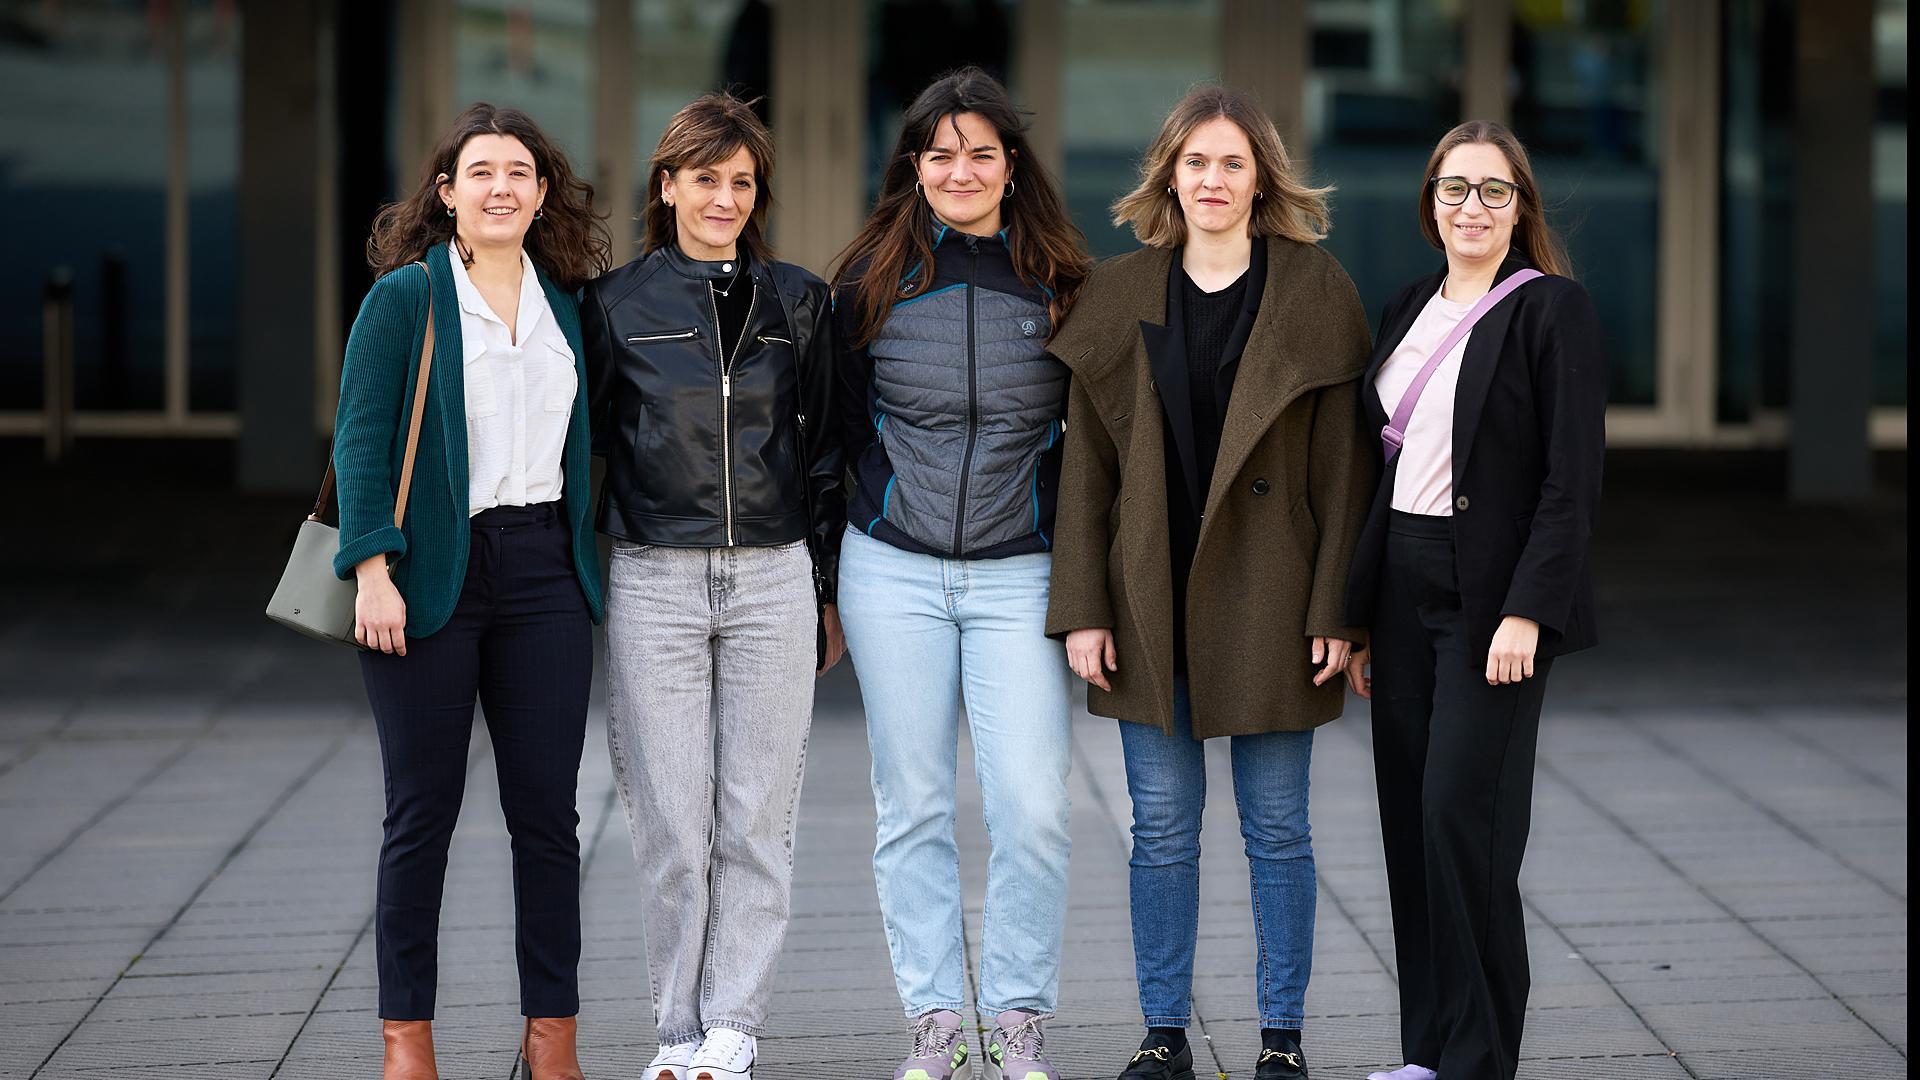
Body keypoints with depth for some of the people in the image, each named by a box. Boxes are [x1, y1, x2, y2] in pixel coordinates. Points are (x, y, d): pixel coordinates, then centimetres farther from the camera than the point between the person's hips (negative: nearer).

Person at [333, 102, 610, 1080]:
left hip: (542, 569, 4)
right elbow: (362, 440, -7)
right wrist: (373, 569, -15)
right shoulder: (405, 298, -2)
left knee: (547, 808, 2)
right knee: (422, 812, 1)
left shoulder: (564, 304, 12)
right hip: (430, 577, -4)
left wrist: (584, 564, 12)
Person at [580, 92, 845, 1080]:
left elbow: (825, 451, 12)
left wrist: (827, 591, 10)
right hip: (653, 583, -1)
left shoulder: (798, 302, 8)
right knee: (671, 822, -1)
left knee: (756, 819, 1)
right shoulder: (617, 303, 3)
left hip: (773, 581, 1)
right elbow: (585, 441, 8)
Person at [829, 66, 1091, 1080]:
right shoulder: (872, 282, 3)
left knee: (1030, 808, -8)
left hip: (1019, 575, -1)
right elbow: (844, 424, 13)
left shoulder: (1060, 287, 2)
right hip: (893, 573, 1)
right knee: (914, 807, 4)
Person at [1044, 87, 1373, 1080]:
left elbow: (1344, 466, -3)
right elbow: (1085, 463, 5)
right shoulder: (1119, 297, 6)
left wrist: (1335, 610, -9)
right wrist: (1082, 609, -2)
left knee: (1277, 828, 4)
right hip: (1151, 602, 2)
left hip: (1267, 598, -2)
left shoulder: (1314, 293, -1)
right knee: (1162, 828, 6)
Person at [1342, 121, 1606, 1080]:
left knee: (1463, 813, -10)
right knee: (1410, 815, 6)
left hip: (1494, 596, -7)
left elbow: (1573, 477, -12)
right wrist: (1359, 612, 13)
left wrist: (1526, 612, -19)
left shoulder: (1551, 309, -7)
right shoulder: (1408, 311, 13)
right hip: (1405, 587, 7)